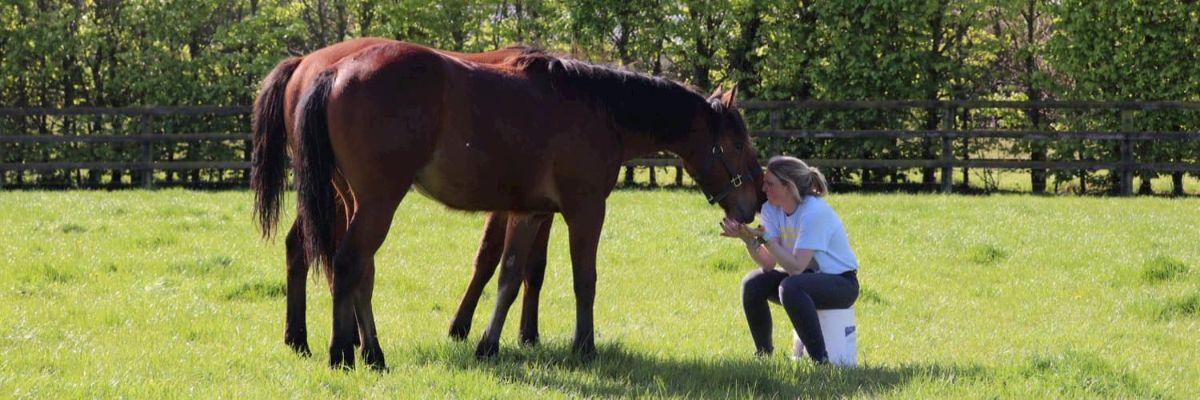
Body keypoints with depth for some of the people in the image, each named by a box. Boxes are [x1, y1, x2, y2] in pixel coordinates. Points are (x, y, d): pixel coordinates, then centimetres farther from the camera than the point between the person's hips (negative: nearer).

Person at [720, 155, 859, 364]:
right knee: (753, 283, -13)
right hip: (806, 275, 8)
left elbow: (796, 266, -30)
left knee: (790, 287, -35)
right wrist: (748, 238, -24)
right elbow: (769, 264, -8)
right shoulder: (772, 209, -3)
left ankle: (820, 360, -27)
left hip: (841, 282, -8)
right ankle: (763, 353, 5)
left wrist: (765, 237, -34)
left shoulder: (814, 212, -26)